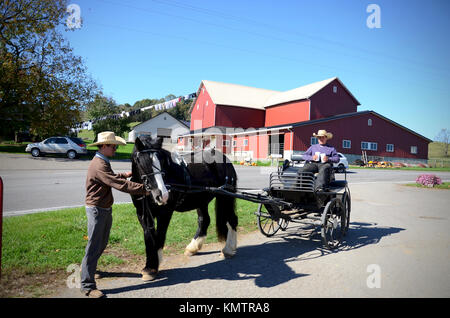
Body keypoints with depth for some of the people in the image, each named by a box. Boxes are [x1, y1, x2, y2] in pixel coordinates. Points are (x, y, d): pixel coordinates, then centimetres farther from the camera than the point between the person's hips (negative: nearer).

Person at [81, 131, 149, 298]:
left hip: (106, 209, 10)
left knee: (102, 244, 22)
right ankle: (87, 286, 7)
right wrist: (143, 189, -30)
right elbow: (119, 184, -31)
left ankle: (89, 268, 43)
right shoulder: (99, 165, -24)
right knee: (94, 247, -3)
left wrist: (124, 175, 21)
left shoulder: (103, 162, 11)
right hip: (96, 209, -10)